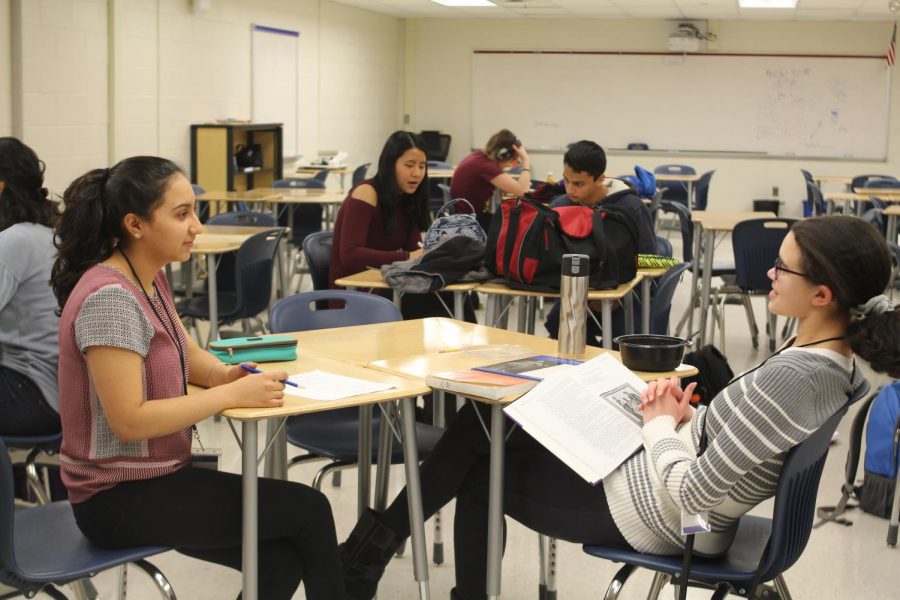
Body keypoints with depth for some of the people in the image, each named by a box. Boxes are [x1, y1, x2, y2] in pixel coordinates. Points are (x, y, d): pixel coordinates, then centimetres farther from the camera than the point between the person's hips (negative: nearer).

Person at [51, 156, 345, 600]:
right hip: (119, 498, -8)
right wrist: (233, 395, -24)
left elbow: (188, 356, 17)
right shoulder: (109, 299, -24)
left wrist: (231, 374, -6)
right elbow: (128, 421, -26)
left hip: (153, 478, 8)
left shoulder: (150, 279, 5)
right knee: (308, 510, -6)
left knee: (282, 559, -1)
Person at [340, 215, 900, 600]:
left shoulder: (791, 376, -31)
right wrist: (686, 418, -5)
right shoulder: (835, 357, -2)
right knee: (486, 422, 13)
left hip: (657, 516, -9)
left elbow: (690, 494, -29)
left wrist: (661, 425, -12)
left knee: (481, 475, 8)